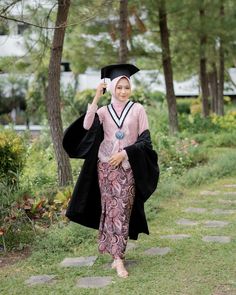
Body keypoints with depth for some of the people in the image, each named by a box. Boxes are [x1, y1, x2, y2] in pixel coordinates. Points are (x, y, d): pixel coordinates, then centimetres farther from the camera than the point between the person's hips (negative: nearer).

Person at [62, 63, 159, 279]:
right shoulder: (103, 111, 5)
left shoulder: (137, 109, 2)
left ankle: (117, 256, -4)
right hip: (106, 167, 1)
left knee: (122, 210, -6)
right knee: (111, 209, 0)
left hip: (127, 168, -1)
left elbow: (145, 140, -1)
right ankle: (118, 256, 8)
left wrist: (124, 153, -12)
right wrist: (96, 99, -18)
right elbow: (86, 127, -15)